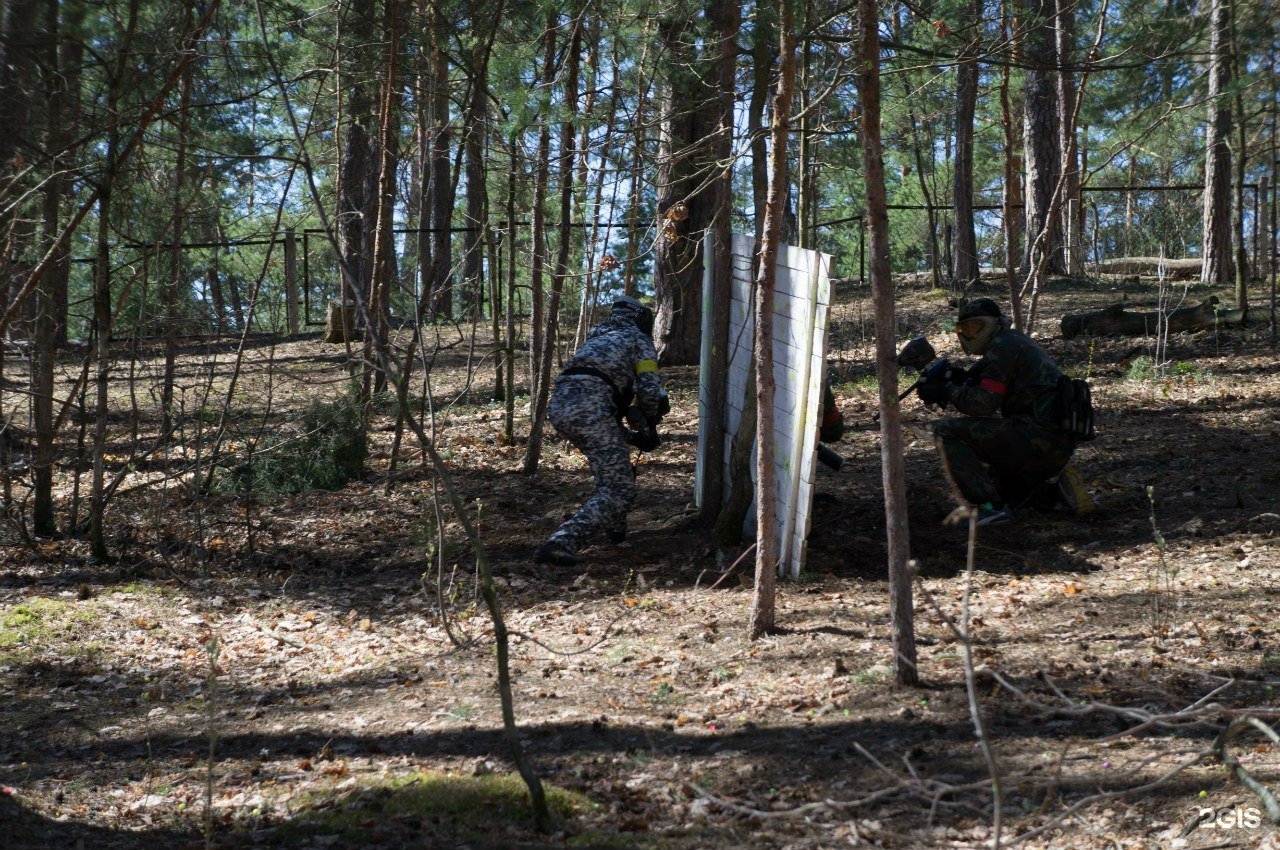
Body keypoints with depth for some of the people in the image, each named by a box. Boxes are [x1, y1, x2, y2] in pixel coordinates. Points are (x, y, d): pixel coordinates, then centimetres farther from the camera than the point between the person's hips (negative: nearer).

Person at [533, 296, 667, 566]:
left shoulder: (595, 339, 37)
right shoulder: (638, 339, 17)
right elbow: (649, 389, 3)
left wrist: (630, 437, 35)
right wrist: (649, 429, 20)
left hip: (558, 405, 8)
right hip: (589, 408, -8)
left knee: (614, 463, 33)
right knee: (619, 491, -8)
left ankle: (614, 528, 40)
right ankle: (561, 542, -25)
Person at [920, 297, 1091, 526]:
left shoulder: (1003, 345, -7)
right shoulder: (1016, 342, 23)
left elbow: (984, 403, -15)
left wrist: (947, 391, -3)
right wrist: (955, 383, 7)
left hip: (1039, 437, -10)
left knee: (945, 431, -11)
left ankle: (989, 507, -15)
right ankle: (1054, 489, 13)